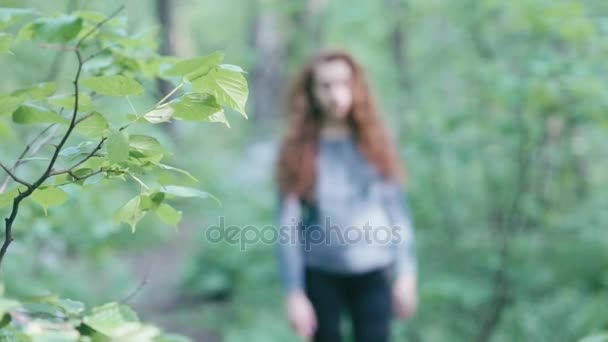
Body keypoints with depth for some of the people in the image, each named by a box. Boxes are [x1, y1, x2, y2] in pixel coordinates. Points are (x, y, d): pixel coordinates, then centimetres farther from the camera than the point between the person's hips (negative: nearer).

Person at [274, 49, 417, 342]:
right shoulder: (297, 151, -4)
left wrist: (405, 275, 1)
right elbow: (287, 226, -5)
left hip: (372, 274, 1)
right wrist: (294, 293, -8)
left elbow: (398, 211, 4)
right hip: (320, 275, 0)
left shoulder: (376, 143, 0)